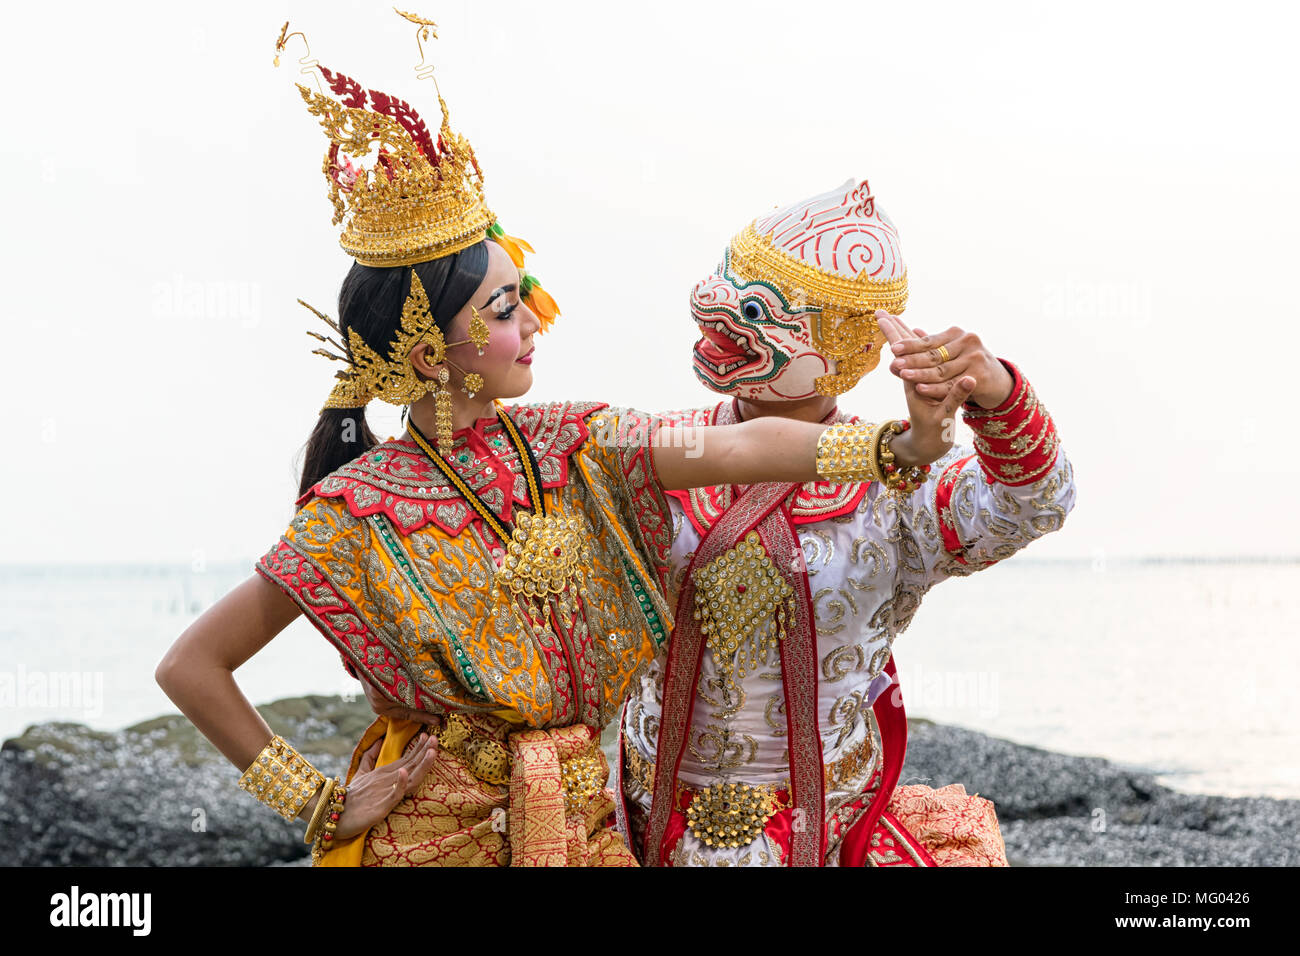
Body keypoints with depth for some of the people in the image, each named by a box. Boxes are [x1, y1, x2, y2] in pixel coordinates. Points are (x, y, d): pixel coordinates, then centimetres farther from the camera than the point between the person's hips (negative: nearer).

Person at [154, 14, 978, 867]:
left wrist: (896, 445, -29)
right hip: (437, 835, -5)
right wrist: (321, 803, -10)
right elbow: (193, 666, -13)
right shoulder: (358, 509, -15)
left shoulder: (570, 445, -2)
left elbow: (732, 451, -16)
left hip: (583, 824, 5)